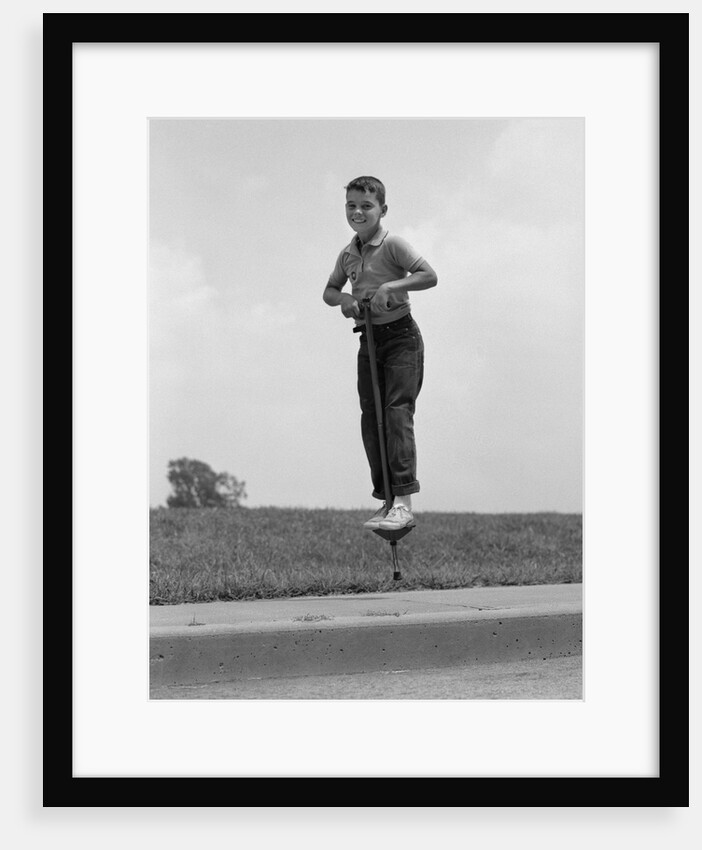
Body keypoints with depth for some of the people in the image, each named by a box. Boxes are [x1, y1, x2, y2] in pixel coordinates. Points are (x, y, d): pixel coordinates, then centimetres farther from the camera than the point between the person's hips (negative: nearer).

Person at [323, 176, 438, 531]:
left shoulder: (392, 244, -10)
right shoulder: (348, 254, 9)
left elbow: (429, 276, -17)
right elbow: (329, 291, 20)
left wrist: (391, 285, -26)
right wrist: (342, 298, -2)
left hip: (401, 335, -7)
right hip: (368, 339, 7)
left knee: (397, 409, -16)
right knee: (369, 416, 4)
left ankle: (403, 502, -21)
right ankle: (386, 499, 11)